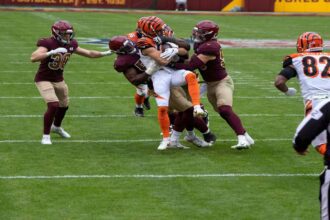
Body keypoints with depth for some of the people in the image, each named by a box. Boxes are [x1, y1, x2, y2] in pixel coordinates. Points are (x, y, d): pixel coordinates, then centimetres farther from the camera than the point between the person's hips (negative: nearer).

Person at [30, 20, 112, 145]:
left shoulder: (71, 45, -4)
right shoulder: (48, 44, -24)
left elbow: (89, 54, 6)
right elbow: (33, 58, -38)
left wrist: (107, 53, -1)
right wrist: (52, 52, -47)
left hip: (59, 80, 7)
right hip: (44, 80, -7)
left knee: (64, 105, 21)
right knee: (53, 105, -21)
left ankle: (56, 127, 51)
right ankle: (46, 136, -6)